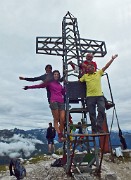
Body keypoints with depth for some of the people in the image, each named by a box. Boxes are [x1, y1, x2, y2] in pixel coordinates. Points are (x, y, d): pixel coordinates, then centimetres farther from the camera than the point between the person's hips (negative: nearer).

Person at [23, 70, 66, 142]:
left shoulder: (60, 85, 26)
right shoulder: (49, 83, 15)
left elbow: (64, 93, 29)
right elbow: (39, 85, 9)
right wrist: (28, 87, 4)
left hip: (61, 102, 4)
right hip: (53, 101, -4)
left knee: (62, 120, -7)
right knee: (56, 119, -10)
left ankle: (61, 136, -2)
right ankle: (60, 135, -13)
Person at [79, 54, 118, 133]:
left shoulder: (98, 73, 10)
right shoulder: (85, 76, 11)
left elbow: (106, 66, 8)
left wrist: (112, 59, 4)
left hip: (100, 95, 0)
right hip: (90, 96, 0)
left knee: (101, 110, -9)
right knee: (92, 113, 3)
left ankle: (99, 127, 0)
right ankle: (94, 129, 13)